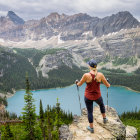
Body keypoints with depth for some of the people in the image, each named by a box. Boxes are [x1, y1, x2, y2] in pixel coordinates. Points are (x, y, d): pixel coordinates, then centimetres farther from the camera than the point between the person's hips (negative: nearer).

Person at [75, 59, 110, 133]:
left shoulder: (86, 75, -22)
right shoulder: (100, 75, -17)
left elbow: (79, 84, -6)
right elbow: (107, 85, -4)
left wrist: (77, 83, 18)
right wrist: (109, 85, 21)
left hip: (88, 97, -2)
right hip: (97, 96, 2)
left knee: (90, 112, 16)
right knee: (101, 104, 34)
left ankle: (91, 128, 29)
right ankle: (104, 118, 48)